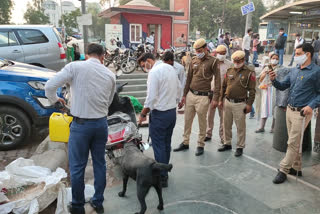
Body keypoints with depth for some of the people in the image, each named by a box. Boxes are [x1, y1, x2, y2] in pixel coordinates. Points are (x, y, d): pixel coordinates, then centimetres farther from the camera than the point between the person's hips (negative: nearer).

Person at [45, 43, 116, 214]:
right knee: (99, 164, 17)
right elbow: (108, 102, 9)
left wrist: (55, 99, 9)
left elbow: (50, 86, -11)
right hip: (101, 123, 4)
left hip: (81, 124, -3)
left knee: (77, 167, 10)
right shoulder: (110, 75, 3)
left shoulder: (75, 67, -8)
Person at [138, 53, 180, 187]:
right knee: (167, 144, 17)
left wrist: (143, 114, -7)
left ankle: (161, 178, 9)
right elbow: (178, 89, 15)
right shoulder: (170, 68, 10)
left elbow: (151, 98, -20)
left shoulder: (154, 72, -16)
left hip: (159, 114, -9)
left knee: (158, 146, 1)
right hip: (172, 112, 9)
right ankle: (164, 172, 29)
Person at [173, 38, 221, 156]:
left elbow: (217, 80, -5)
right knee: (187, 120, 10)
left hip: (203, 96, -5)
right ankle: (185, 143, 24)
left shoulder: (213, 61, -4)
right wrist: (184, 95, 11)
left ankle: (200, 145, 20)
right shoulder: (194, 61, 10)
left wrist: (215, 98, -11)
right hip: (190, 94, 5)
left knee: (202, 122, 5)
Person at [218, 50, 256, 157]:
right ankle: (227, 144, 29)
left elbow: (252, 90, -7)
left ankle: (240, 147, 16)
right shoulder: (229, 71, 10)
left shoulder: (249, 73, -4)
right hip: (227, 102, 5)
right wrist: (221, 99, 11)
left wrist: (249, 104, -12)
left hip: (240, 104, -5)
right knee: (226, 125, 14)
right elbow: (223, 86, 15)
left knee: (240, 127, 3)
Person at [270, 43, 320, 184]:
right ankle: (296, 168, 29)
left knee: (293, 143, -2)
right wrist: (274, 80, -6)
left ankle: (283, 170, 7)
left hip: (302, 113, -7)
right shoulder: (294, 71, 11)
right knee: (294, 142, 16)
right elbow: (283, 86, 13)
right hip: (289, 110, 7)